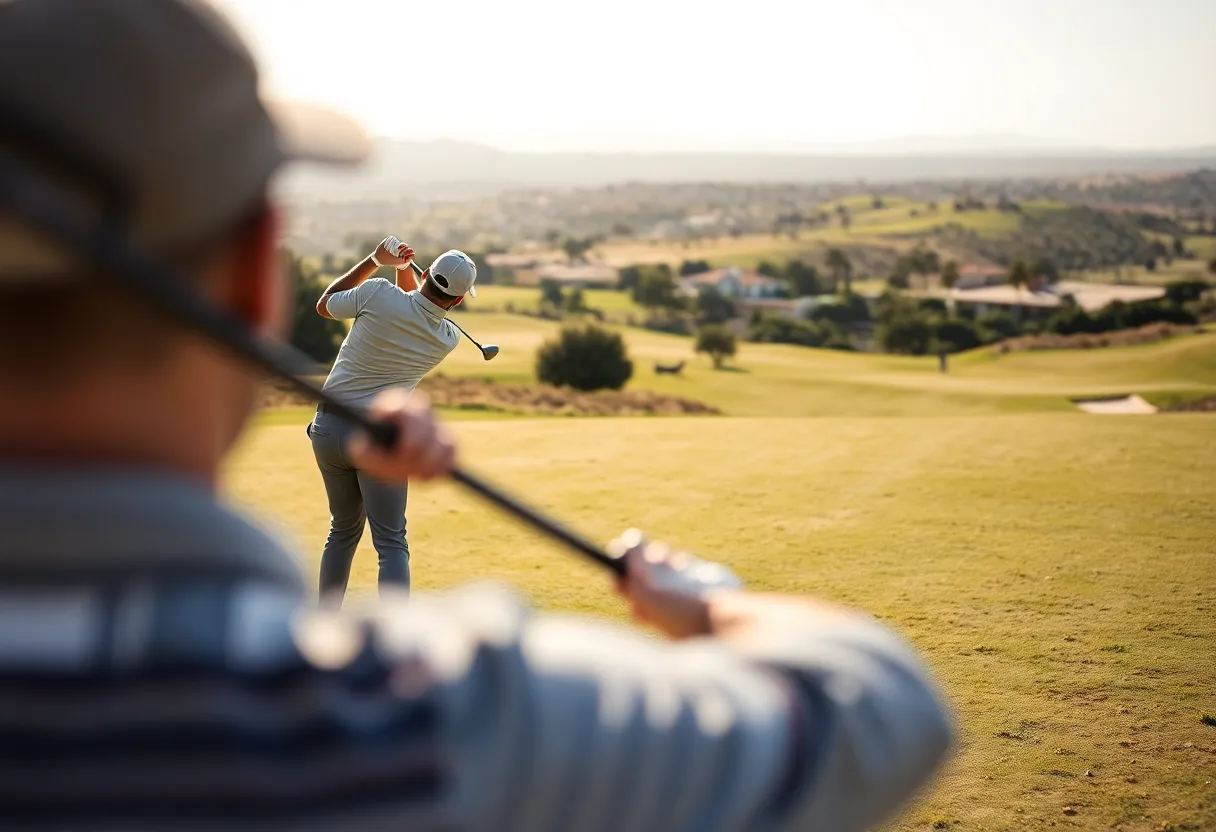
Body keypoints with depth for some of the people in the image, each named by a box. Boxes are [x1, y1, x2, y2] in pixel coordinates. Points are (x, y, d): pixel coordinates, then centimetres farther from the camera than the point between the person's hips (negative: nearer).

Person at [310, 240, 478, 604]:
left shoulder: (379, 294, -12)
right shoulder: (447, 339, -4)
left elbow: (325, 305, 9)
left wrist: (375, 260, 11)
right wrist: (404, 270, 10)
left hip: (328, 428, 3)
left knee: (344, 530, 20)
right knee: (391, 543, 0)